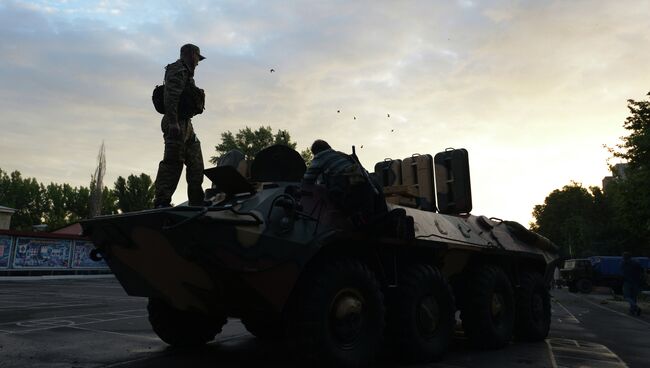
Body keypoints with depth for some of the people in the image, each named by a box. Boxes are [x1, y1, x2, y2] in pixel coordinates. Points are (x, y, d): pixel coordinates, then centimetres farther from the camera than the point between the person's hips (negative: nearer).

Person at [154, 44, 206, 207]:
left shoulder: (186, 72, 25)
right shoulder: (177, 70, -7)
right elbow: (170, 97, -20)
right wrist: (173, 122, -27)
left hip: (186, 123, 11)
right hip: (177, 123, -11)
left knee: (196, 163, 11)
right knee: (173, 161, -14)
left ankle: (196, 202, 15)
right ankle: (162, 202, -14)